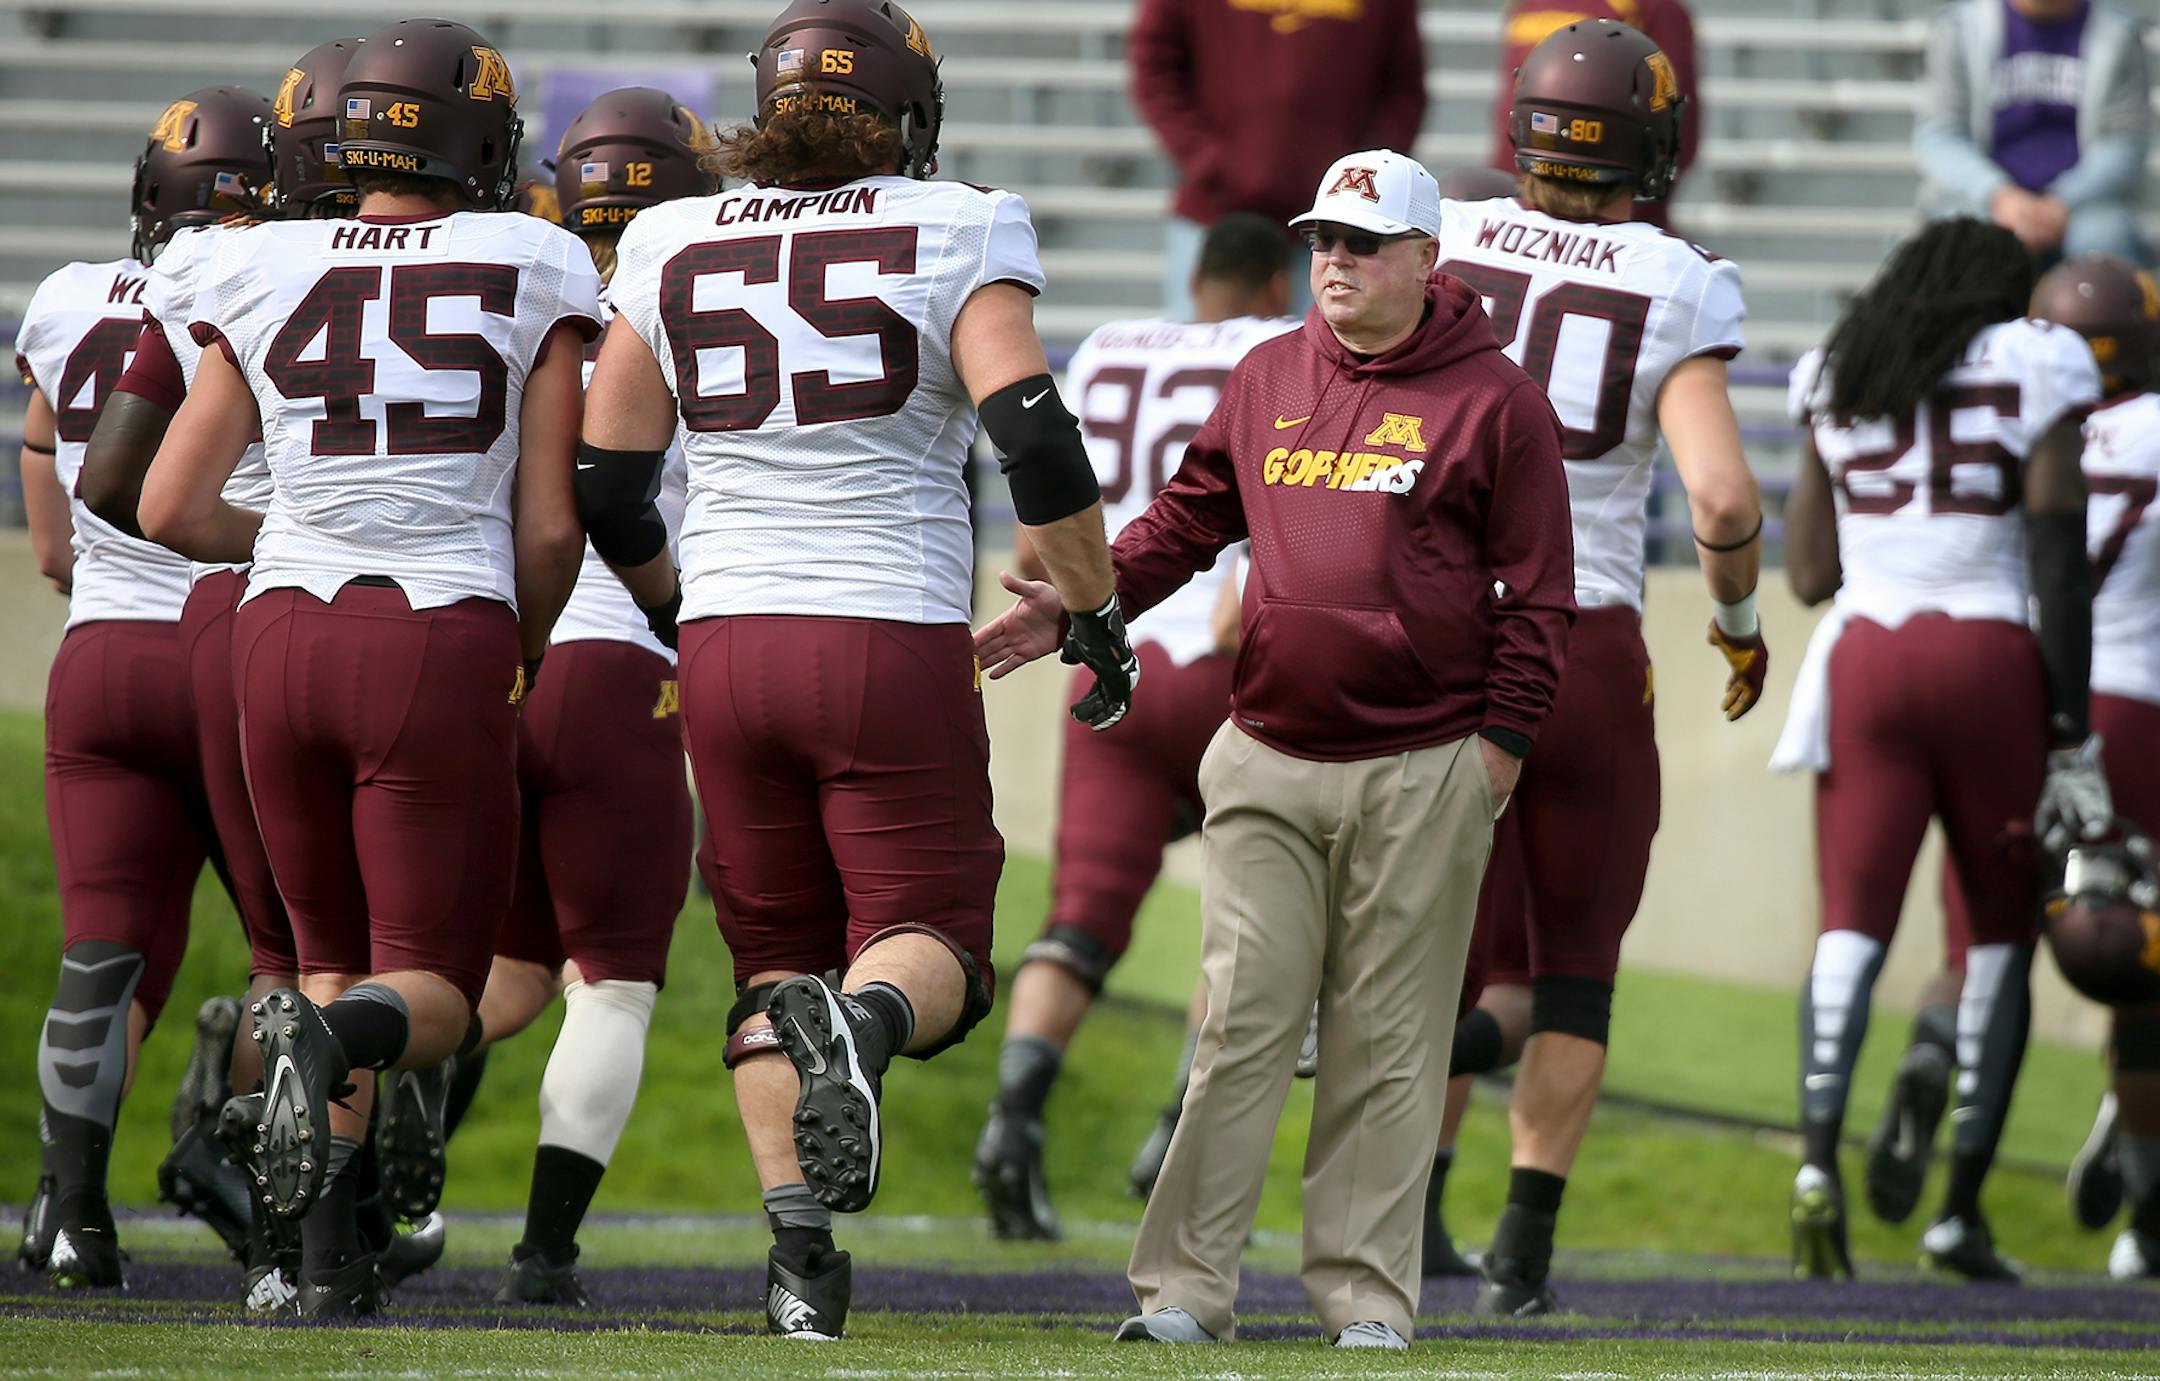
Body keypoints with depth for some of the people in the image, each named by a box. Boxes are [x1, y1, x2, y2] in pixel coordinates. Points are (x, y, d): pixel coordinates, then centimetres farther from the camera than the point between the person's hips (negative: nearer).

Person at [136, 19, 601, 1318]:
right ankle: (327, 1041, -31)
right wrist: (522, 657, 18)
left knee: (339, 956, 21)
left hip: (285, 631, 3)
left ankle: (329, 1257, 4)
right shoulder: (532, 276, 2)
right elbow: (549, 529, 0)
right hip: (445, 641, -3)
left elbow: (173, 509, 9)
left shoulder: (265, 276, 8)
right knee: (432, 999, 5)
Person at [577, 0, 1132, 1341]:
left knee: (777, 952, 15)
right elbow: (1036, 436, -13)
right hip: (897, 642, -3)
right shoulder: (951, 236, -3)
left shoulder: (673, 251, 8)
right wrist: (1099, 615, -2)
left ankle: (799, 1236, -2)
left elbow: (607, 488, 12)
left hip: (729, 640, 3)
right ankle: (865, 1018, -31)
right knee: (931, 949, 5)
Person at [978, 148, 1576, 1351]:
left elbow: (1536, 589, -2)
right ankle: (1188, 1285, 1)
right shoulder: (1269, 380, 11)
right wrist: (1079, 605, 4)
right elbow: (1189, 520, 18)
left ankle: (1367, 1293, 8)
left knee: (1387, 1047, 2)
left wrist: (1503, 743, -7)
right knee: (1241, 1024, 0)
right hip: (1269, 761, 3)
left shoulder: (1494, 400, -2)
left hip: (1421, 776, -3)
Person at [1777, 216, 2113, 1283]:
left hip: (1867, 662, 3)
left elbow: (1808, 575, 14)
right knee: (2000, 934, 11)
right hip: (1989, 662, -2)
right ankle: (1962, 1205, 6)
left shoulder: (1837, 381, 13)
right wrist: (2073, 739, -4)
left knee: (1853, 924, -1)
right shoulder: (2032, 373, 1)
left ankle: (1819, 1148, -26)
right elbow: (2059, 574, -5)